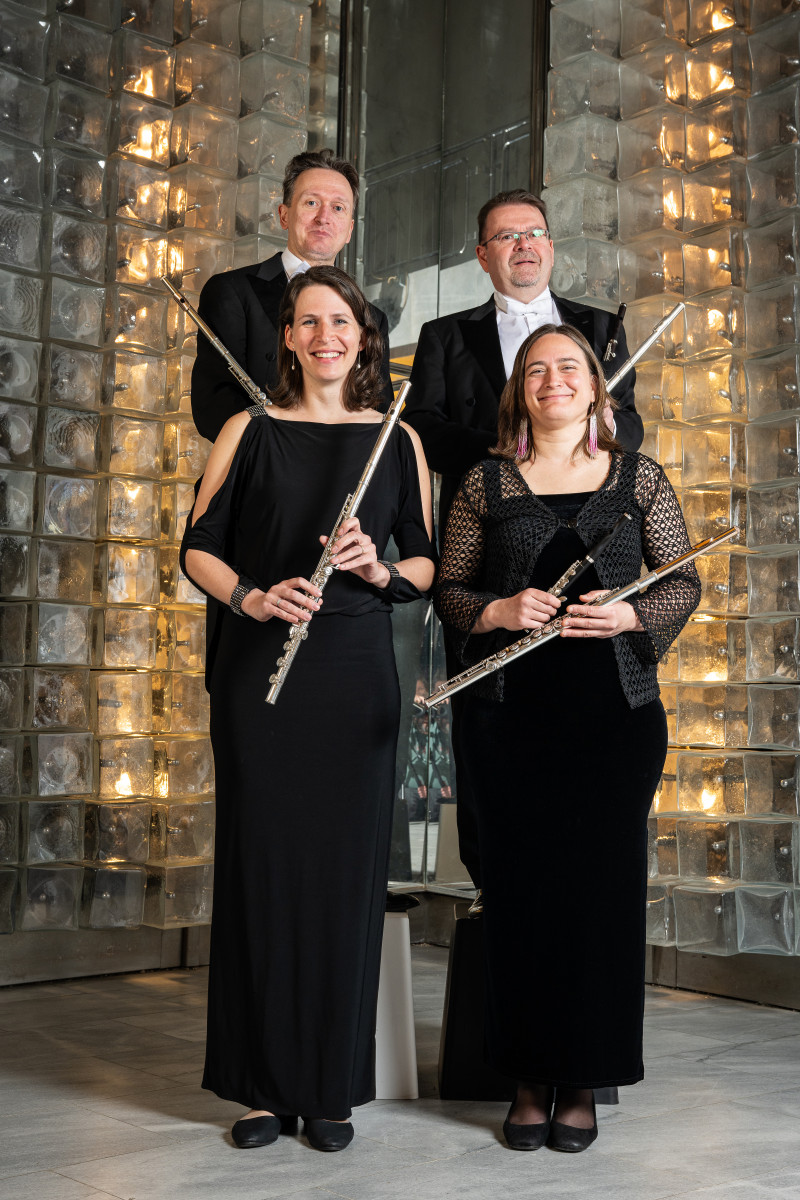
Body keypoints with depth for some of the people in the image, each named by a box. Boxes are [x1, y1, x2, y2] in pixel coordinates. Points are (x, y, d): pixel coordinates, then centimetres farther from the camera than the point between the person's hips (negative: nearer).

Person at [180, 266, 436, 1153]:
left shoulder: (397, 441, 11)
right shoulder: (250, 431, 8)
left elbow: (426, 564, 11)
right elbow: (198, 547, 5)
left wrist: (378, 567, -10)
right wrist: (252, 598, -12)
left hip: (355, 672, 1)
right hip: (257, 672, 0)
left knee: (347, 869, 0)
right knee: (260, 862, 0)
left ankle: (333, 1087, 12)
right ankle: (264, 1085, 12)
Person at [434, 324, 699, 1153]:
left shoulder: (638, 477, 9)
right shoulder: (484, 484, 8)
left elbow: (683, 581, 8)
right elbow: (448, 591, 9)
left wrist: (631, 614, -11)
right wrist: (498, 611, -11)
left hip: (615, 710, 0)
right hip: (509, 712, 0)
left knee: (604, 883, 1)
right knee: (520, 886, 2)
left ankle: (584, 1083, 14)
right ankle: (530, 1080, 14)